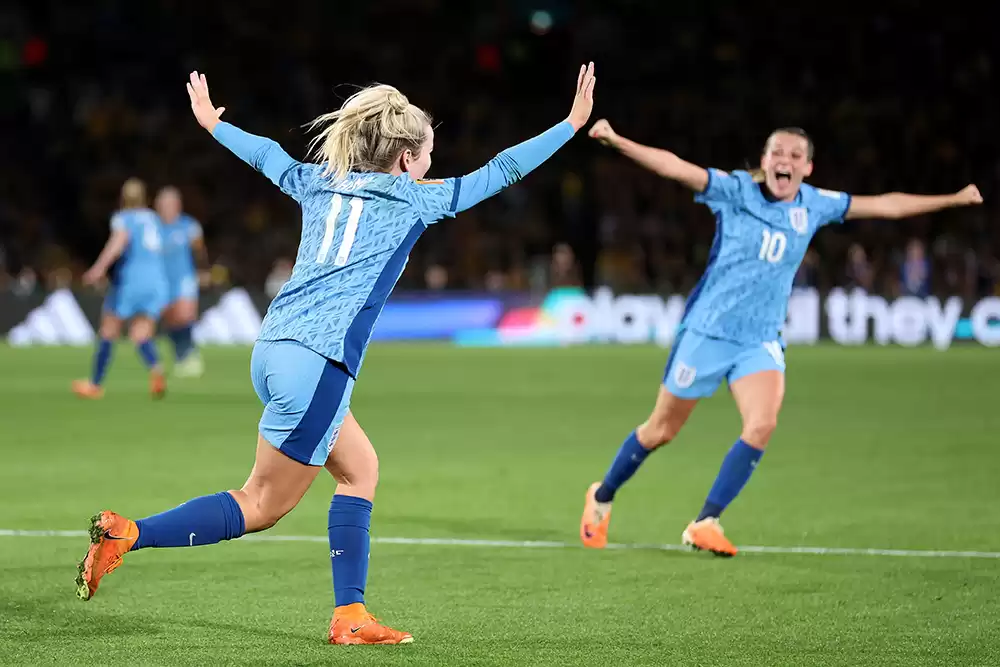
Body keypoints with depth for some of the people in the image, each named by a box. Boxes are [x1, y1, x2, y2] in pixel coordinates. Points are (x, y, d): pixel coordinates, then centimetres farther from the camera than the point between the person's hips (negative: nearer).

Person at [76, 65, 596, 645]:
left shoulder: (320, 183, 17)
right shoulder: (412, 198, 2)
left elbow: (267, 155, 34)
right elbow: (501, 172, 7)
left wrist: (211, 122, 53)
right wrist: (573, 124, 16)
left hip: (274, 349, 8)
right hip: (317, 362, -8)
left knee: (360, 467, 16)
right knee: (262, 506, -2)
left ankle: (350, 617, 11)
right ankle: (126, 533, -10)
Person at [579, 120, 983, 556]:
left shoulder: (815, 205, 1)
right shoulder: (735, 190, -11)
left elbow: (883, 205, 10)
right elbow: (673, 167, -21)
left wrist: (951, 200, 13)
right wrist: (617, 141, -33)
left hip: (761, 340, 3)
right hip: (706, 331, -3)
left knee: (762, 426, -20)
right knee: (661, 431, 6)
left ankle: (706, 523, -11)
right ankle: (602, 498, 31)